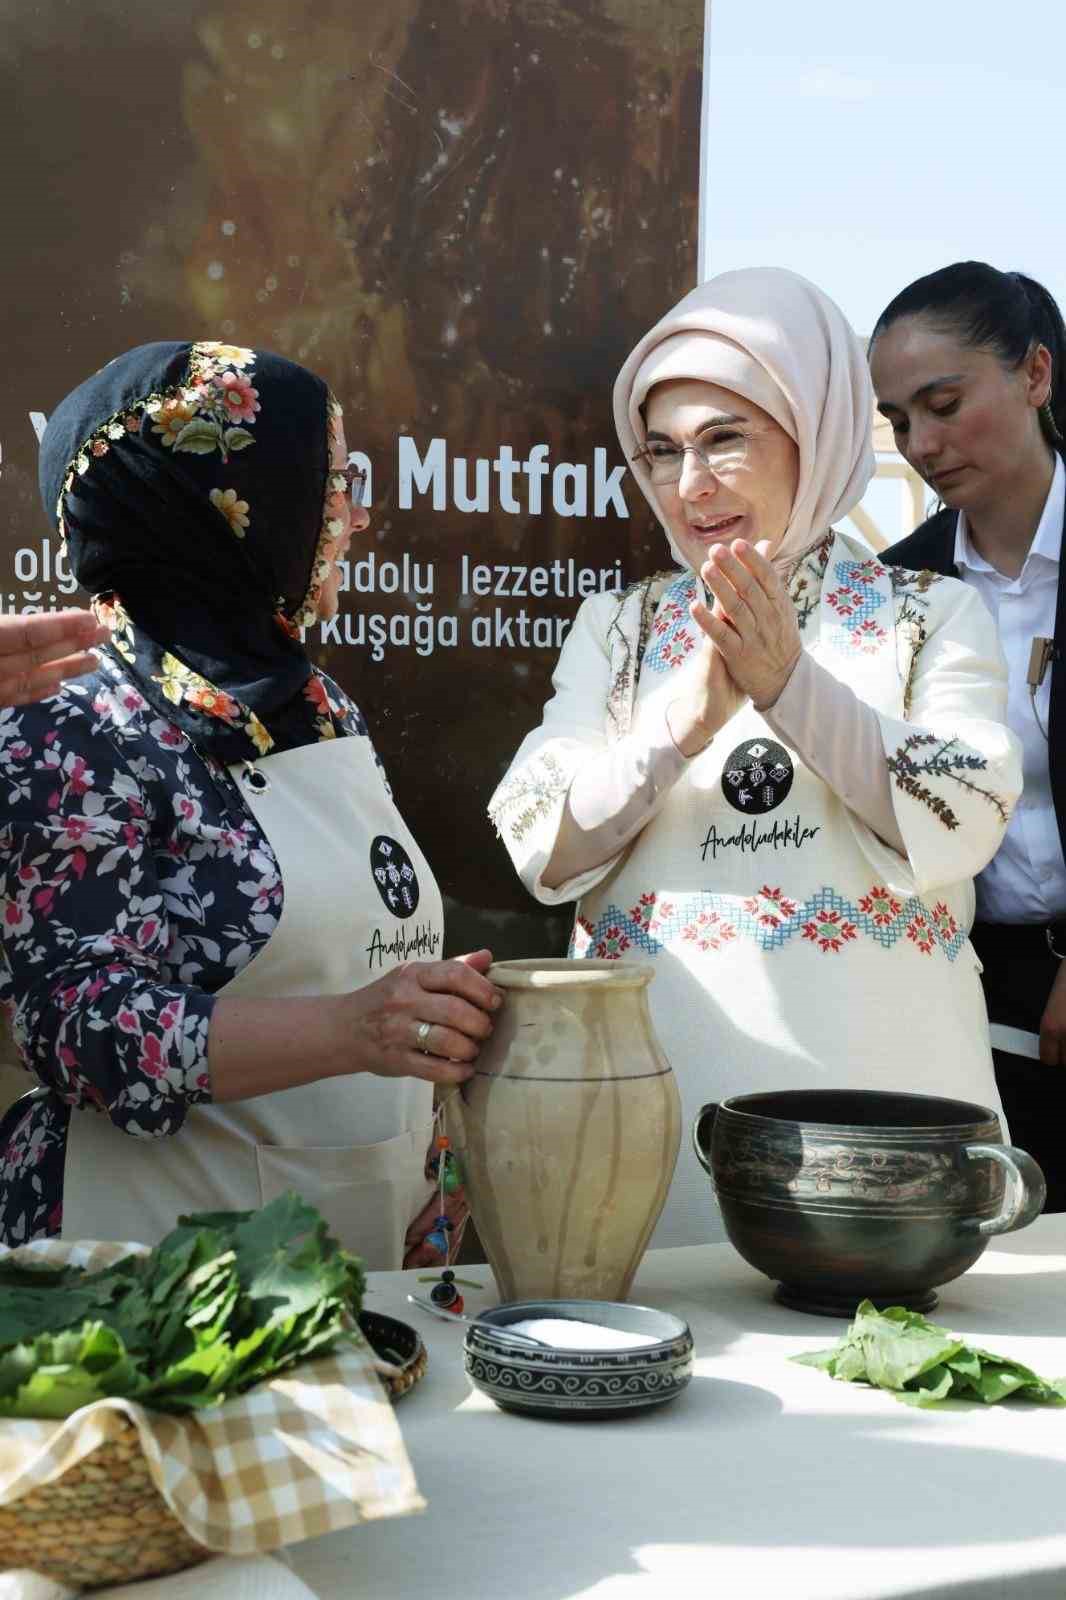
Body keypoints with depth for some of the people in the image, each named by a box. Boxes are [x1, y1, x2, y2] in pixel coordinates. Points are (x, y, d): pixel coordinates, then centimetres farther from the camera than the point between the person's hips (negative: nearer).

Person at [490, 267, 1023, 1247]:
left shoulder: (934, 616, 5)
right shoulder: (615, 631, 10)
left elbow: (957, 832, -10)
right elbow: (543, 853, -3)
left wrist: (792, 684, -21)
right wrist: (684, 717, -18)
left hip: (883, 1088, -1)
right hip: (662, 1095, 1)